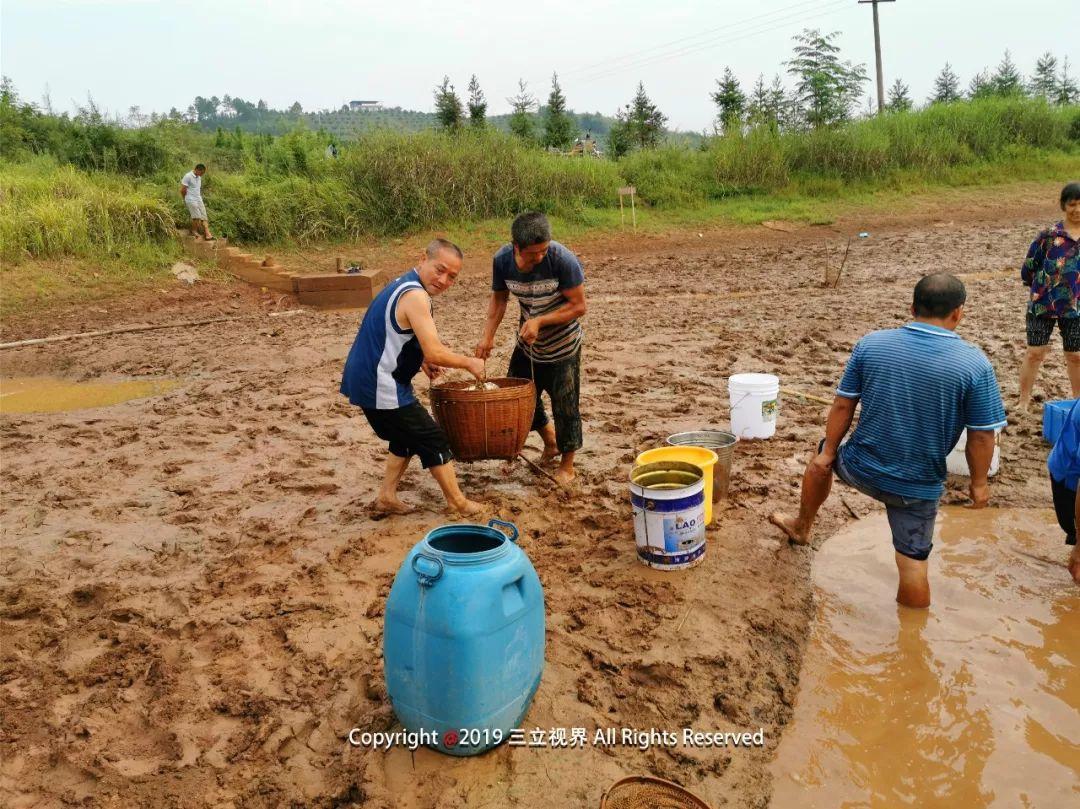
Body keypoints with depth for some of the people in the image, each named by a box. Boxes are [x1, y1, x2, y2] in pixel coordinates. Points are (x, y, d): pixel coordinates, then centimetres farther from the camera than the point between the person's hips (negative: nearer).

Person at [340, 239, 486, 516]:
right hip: (382, 388, -10)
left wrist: (421, 361, 13)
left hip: (366, 380, 10)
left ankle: (386, 498, 29)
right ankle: (458, 503, 17)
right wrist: (469, 363, -8)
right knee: (433, 440, 4)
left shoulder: (402, 285, 11)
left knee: (407, 437, 25)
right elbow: (436, 353, -25)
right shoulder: (415, 295, -21)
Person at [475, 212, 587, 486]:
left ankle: (567, 464, 25)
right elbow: (499, 298, 2)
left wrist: (540, 321, -29)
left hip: (563, 345, -5)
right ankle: (550, 443, 42)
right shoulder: (502, 260, -16)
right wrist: (488, 335, -9)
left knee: (564, 405, 3)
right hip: (528, 343, 5)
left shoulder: (562, 259, -28)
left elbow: (578, 306, -21)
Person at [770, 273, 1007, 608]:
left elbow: (843, 405, -3)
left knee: (823, 459, 34)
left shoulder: (871, 344, -10)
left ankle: (801, 527, 50)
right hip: (917, 486, -2)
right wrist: (979, 481, 6)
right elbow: (982, 435, -10)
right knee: (913, 561, 13)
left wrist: (828, 453, 8)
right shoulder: (975, 364, -15)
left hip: (861, 469, 2)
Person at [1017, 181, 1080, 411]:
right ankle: (1023, 402, 15)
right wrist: (1042, 287, 8)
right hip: (1043, 304, -2)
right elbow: (1028, 271, -2)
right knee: (1035, 352, 3)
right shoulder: (1049, 235, -10)